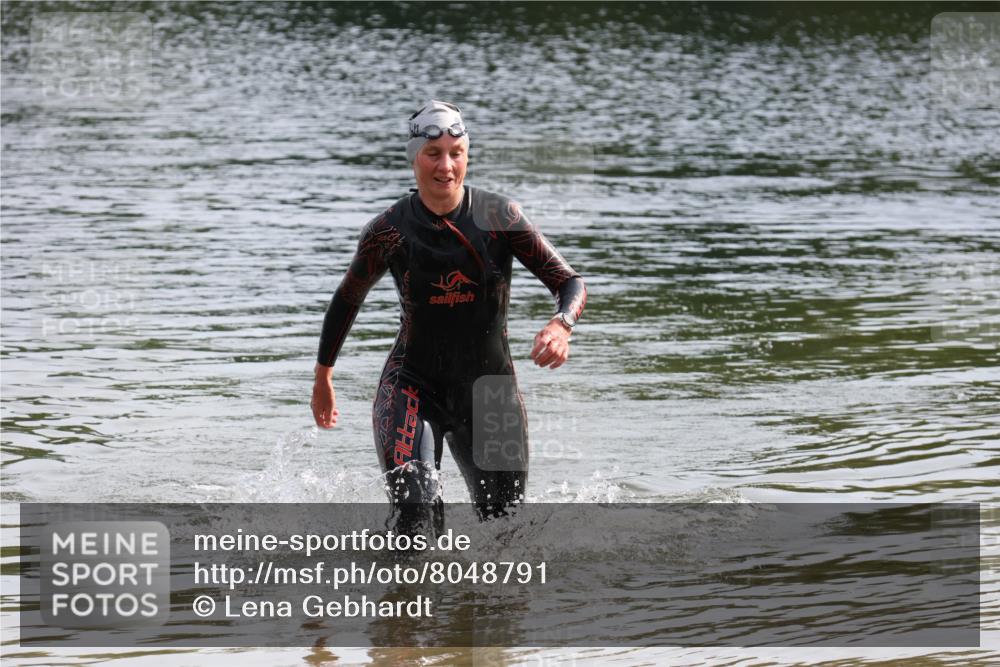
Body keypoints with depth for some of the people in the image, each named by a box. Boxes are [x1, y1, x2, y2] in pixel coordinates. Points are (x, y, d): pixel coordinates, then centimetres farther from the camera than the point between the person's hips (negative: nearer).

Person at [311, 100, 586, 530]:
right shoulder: (389, 231, -7)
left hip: (489, 388, 2)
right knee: (415, 511, -24)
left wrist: (561, 324, -31)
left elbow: (570, 283, -8)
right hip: (413, 388, -2)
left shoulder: (499, 217, -7)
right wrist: (322, 376, 19)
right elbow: (347, 300, 10)